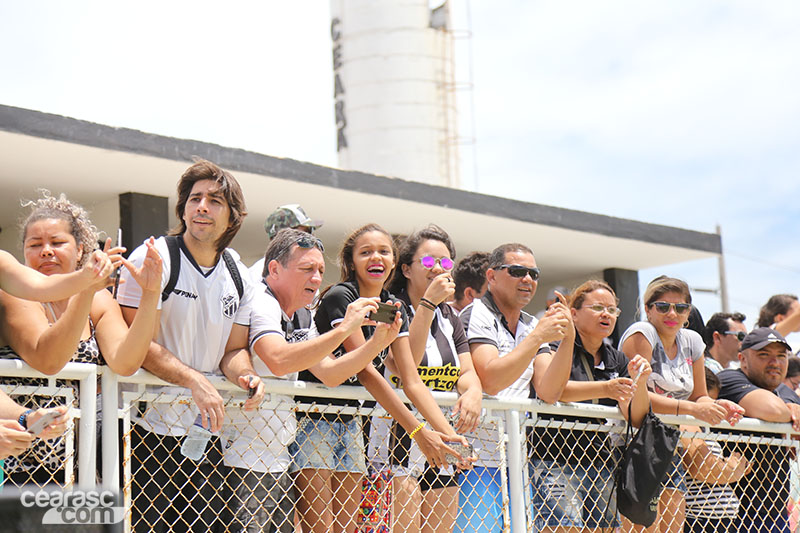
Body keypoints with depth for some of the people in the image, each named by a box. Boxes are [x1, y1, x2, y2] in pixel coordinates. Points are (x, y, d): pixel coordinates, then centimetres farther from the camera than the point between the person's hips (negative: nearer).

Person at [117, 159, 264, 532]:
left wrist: (244, 373, -11)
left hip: (206, 432, 5)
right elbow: (142, 344, -15)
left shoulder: (239, 279, 9)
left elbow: (234, 349, 12)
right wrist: (194, 380, -25)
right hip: (150, 428, -5)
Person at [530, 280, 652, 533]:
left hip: (602, 464, 6)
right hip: (556, 462, -6)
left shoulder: (617, 360, 16)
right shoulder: (557, 348, -1)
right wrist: (605, 388, -32)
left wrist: (640, 382, -9)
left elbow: (636, 419, 9)